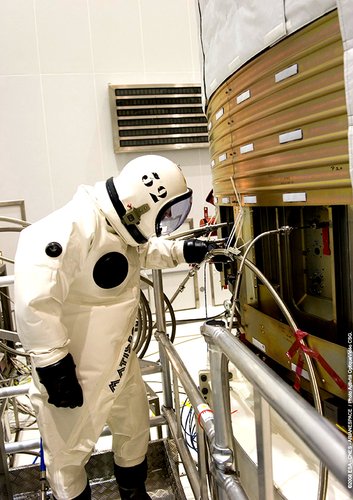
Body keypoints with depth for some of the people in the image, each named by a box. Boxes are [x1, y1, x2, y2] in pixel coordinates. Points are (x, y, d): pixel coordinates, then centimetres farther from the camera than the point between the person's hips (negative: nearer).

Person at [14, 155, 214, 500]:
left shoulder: (123, 226, -2)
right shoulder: (74, 227, -32)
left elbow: (146, 251, 19)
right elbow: (34, 301, -34)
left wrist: (184, 251, 1)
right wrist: (53, 365, -28)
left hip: (118, 359, 9)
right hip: (74, 369, -9)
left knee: (134, 428, 26)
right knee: (68, 452, 13)